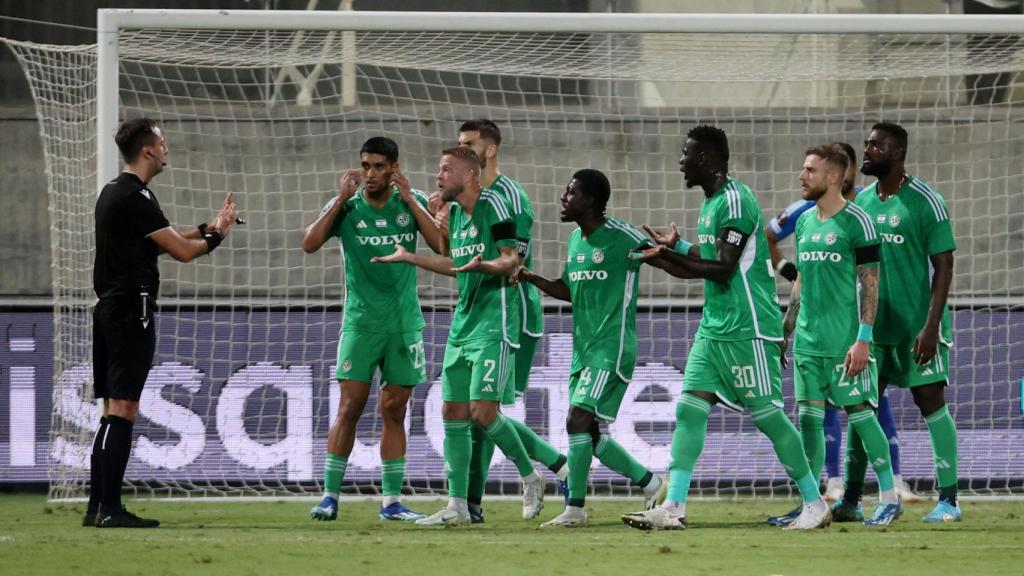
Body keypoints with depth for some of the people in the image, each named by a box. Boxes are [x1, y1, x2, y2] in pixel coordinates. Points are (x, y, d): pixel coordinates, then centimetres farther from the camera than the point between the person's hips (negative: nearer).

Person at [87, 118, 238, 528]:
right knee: (123, 409, -11)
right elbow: (182, 251, -14)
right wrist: (215, 236, 5)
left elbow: (161, 243, 24)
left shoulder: (112, 192, 17)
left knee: (112, 410, 11)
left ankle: (96, 507, 11)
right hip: (132, 309, -10)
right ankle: (109, 508, -15)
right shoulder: (134, 196, -14)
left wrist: (208, 228, 21)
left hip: (109, 309, 10)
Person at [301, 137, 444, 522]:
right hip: (361, 321, -1)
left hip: (404, 323, 1)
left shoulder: (412, 203, 2)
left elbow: (442, 245, -10)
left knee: (394, 410, 4)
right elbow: (309, 244, -13)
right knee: (350, 406, -8)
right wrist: (341, 199, -15)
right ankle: (330, 495, -3)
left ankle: (392, 501, 9)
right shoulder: (346, 206, 0)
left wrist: (409, 199, -13)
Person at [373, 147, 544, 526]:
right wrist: (408, 258, 28)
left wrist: (482, 265, -33)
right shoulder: (456, 213, 15)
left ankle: (530, 477, 8)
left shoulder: (492, 205, -10)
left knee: (483, 412, -14)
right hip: (463, 325, 9)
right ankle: (457, 506, 6)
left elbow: (510, 260, -14)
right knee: (453, 414, 3)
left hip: (493, 325, -9)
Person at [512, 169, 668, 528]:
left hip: (612, 349, -9)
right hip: (583, 350, 9)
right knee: (590, 434, 10)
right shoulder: (575, 240, 13)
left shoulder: (621, 237, -12)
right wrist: (532, 279, 9)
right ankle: (651, 484, 26)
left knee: (578, 421, -16)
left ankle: (574, 508, -11)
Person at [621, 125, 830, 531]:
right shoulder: (710, 203, 16)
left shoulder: (735, 201, -15)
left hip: (748, 329, -10)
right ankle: (673, 508, -5)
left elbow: (723, 269, -20)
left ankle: (815, 503, 6)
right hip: (714, 326, 10)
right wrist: (667, 255, 10)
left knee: (767, 414, -4)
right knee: (690, 408, -1)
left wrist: (671, 254, -17)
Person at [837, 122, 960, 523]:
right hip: (870, 325, 6)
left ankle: (948, 500, 2)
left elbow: (944, 266, -9)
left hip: (916, 326, -6)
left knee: (931, 402, -3)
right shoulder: (860, 202, 10)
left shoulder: (924, 201, -8)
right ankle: (851, 501, 6)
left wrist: (930, 327, -17)